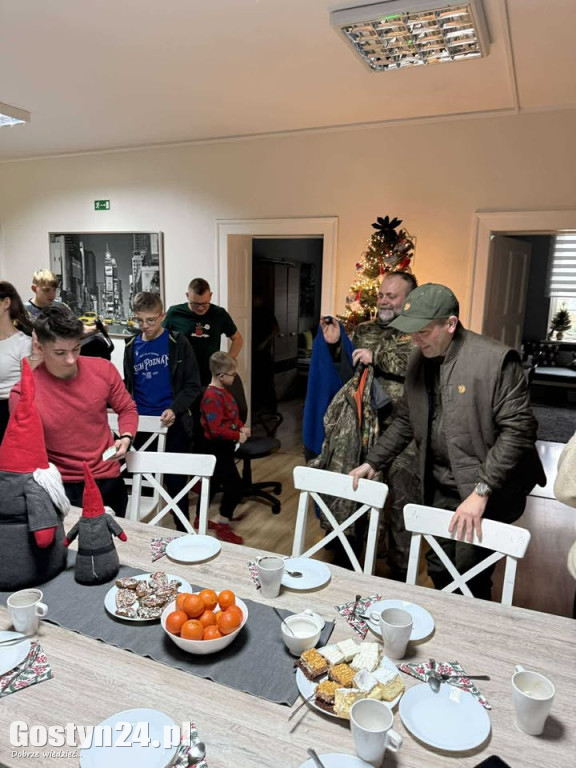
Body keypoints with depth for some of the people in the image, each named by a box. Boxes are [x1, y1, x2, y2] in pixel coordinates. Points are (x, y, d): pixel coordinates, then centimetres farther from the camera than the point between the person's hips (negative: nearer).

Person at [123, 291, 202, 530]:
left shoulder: (178, 343, -4)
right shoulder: (132, 347, 8)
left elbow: (192, 386, -6)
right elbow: (128, 385, 16)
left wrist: (175, 409, -21)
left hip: (172, 424, -3)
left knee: (175, 482, 5)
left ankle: (183, 531, 21)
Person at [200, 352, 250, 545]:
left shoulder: (222, 391, 8)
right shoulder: (213, 397, -25)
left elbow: (231, 416, 18)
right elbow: (216, 430, -28)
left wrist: (241, 427, 1)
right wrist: (237, 436, -20)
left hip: (222, 447, 10)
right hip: (217, 448, -10)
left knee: (213, 483, 21)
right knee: (234, 486, -5)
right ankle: (223, 527, 8)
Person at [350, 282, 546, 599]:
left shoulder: (496, 358, -16)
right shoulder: (418, 360, 4)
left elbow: (518, 430, -17)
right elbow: (405, 421, 14)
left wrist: (481, 491, -21)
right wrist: (373, 462, 7)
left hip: (488, 493, -5)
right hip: (441, 489, 6)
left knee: (470, 580, 0)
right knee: (439, 571, 15)